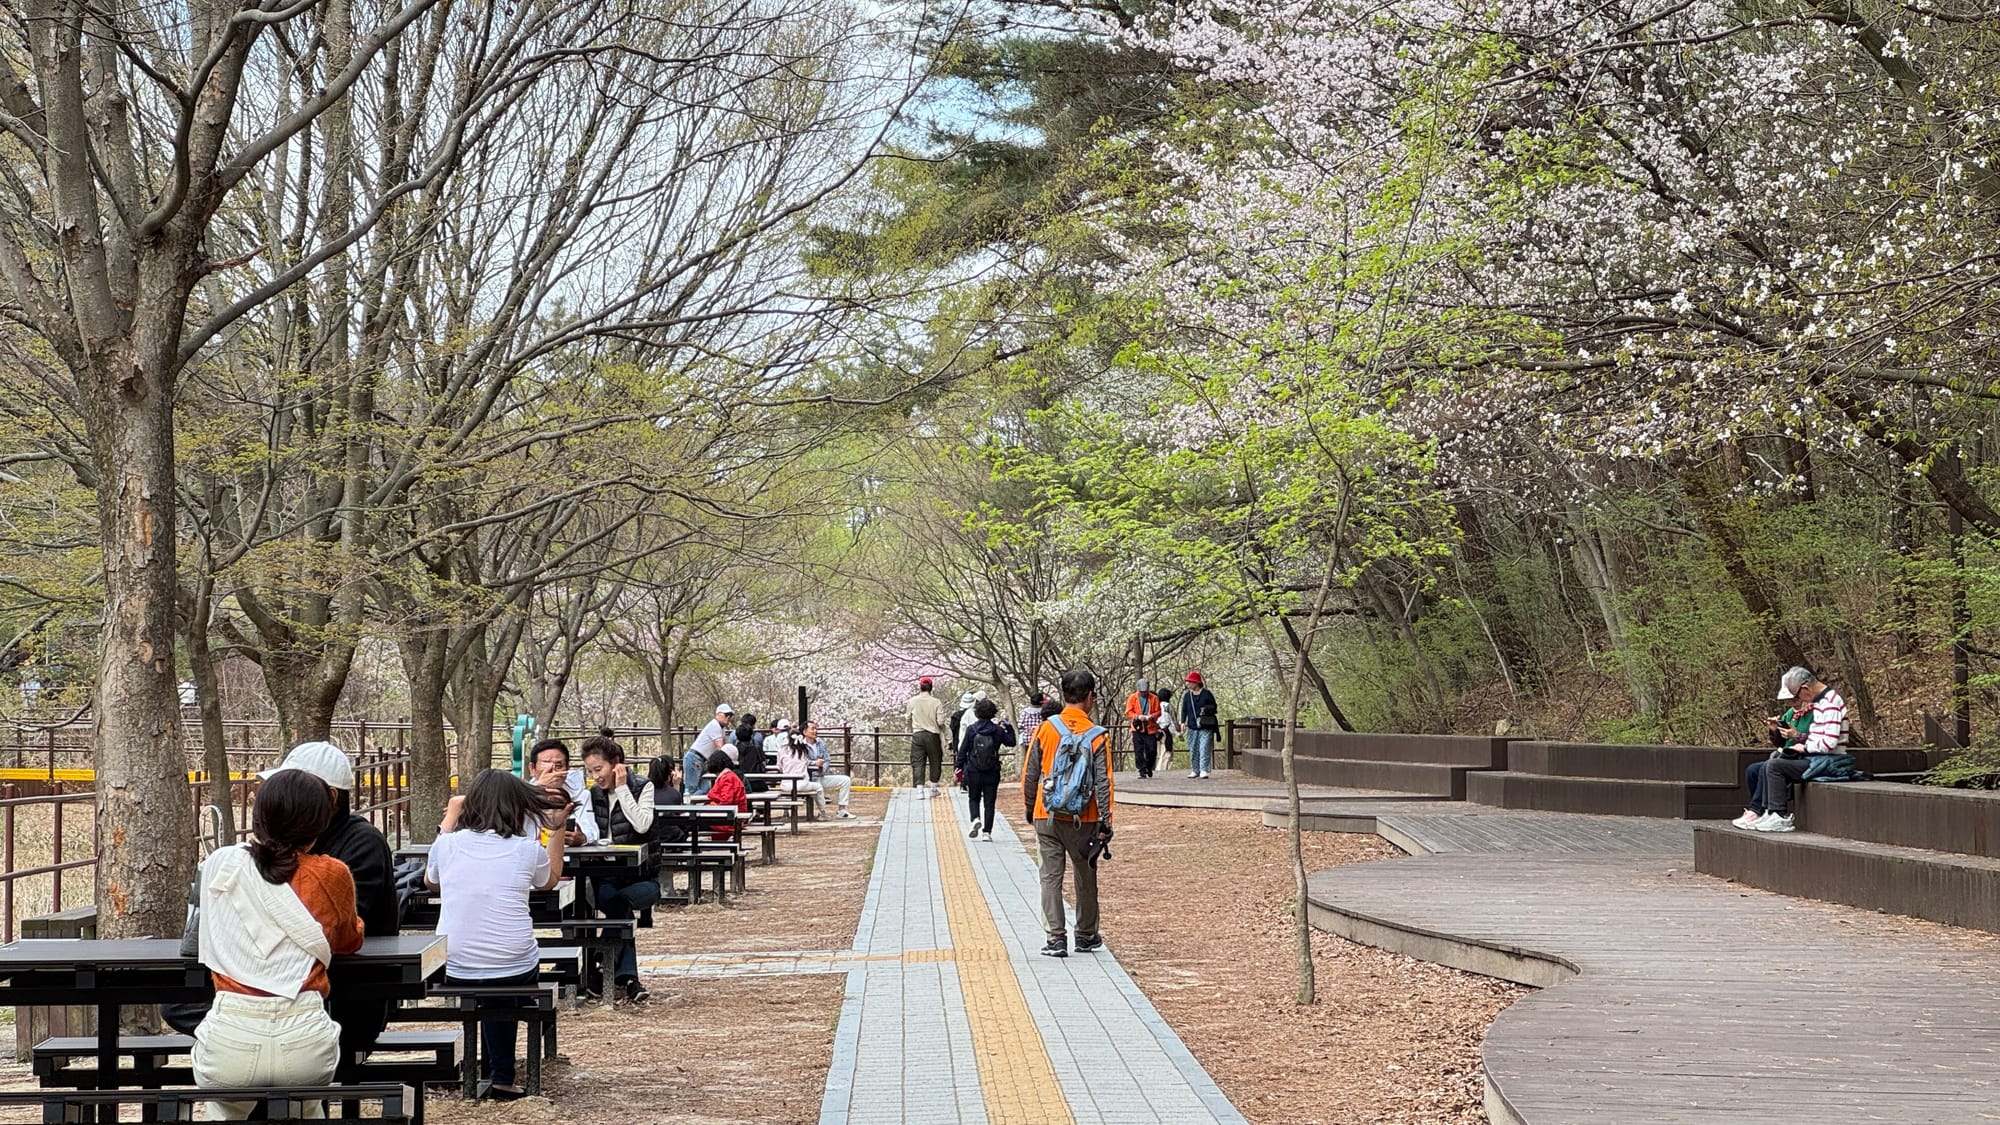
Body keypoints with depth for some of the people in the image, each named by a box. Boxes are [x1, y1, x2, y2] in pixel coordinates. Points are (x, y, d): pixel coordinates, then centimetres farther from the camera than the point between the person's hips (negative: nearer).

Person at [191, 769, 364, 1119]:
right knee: (306, 1107, 32)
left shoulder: (218, 865, 7)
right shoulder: (332, 875, 3)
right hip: (305, 1044, 0)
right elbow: (350, 940, 22)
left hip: (230, 1043, 0)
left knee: (224, 1110, 32)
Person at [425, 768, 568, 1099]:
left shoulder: (447, 844, -3)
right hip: (516, 971, -1)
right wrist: (558, 828, 24)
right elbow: (549, 882, 19)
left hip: (453, 971, 1)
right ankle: (501, 1078, 31)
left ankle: (499, 1075, 35)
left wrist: (450, 818, 28)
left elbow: (431, 880, 23)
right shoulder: (528, 849, -5)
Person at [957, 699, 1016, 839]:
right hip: (992, 773, 1)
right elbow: (1011, 742, 10)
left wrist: (958, 766, 5)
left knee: (973, 798, 16)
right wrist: (1008, 727, 20)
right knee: (989, 802, 7)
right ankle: (987, 831, 3)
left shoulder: (971, 729, -7)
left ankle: (975, 818, -10)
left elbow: (963, 749, -4)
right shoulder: (998, 730, -4)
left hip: (973, 771, -1)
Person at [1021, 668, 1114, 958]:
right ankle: (1086, 937, 25)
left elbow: (1029, 774, 2)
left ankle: (1056, 938, -4)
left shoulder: (1046, 729, -3)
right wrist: (1105, 822, -6)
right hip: (1083, 820, -1)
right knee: (1086, 877, 14)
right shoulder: (1097, 736, -7)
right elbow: (1103, 783, -9)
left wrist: (1030, 809, 16)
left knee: (1051, 876, 4)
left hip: (1047, 816, 1)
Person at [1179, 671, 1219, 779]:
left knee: (1204, 749, -9)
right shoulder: (1187, 695, 9)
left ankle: (1203, 770, -10)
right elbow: (1184, 710, 11)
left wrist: (1208, 710, -15)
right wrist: (1182, 722, -1)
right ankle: (1195, 770, 15)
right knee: (1193, 750, 7)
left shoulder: (1207, 694, -2)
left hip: (1205, 727, -4)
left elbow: (1214, 707, 5)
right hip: (1192, 728, 4)